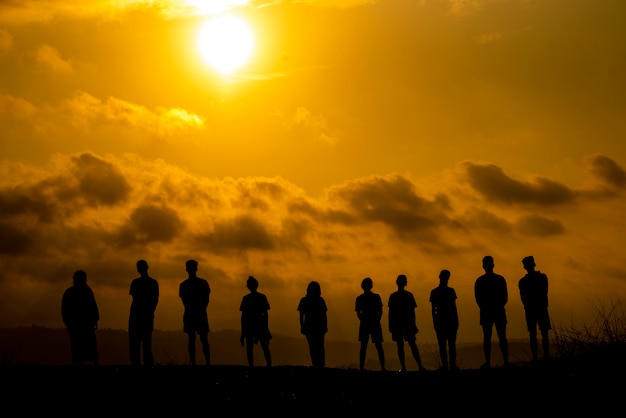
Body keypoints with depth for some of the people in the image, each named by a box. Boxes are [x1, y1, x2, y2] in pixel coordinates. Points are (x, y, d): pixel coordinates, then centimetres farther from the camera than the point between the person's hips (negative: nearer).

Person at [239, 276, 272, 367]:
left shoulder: (246, 298, -3)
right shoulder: (262, 297, 2)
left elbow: (243, 315, -3)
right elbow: (266, 314, 2)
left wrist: (243, 332, 0)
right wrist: (266, 328, 10)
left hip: (249, 324, -2)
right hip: (261, 324, 2)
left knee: (249, 348, 3)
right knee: (265, 347, 7)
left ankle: (251, 366, -4)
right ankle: (269, 364, -2)